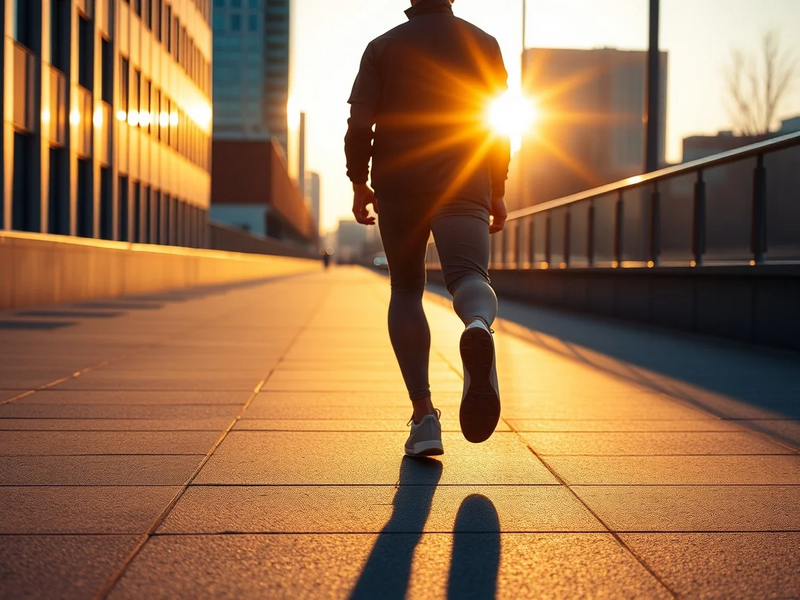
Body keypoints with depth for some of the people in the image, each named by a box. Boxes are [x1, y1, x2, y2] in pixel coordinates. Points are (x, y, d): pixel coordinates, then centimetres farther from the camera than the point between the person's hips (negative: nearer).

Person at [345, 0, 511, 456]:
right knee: (469, 277, -15)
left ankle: (424, 415, 2)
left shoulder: (383, 47, 7)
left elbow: (359, 124, -2)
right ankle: (480, 327, -56)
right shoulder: (483, 44, 10)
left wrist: (359, 184, 8)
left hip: (397, 184, 1)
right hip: (465, 184, 0)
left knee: (406, 292, 13)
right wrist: (497, 192, 14)